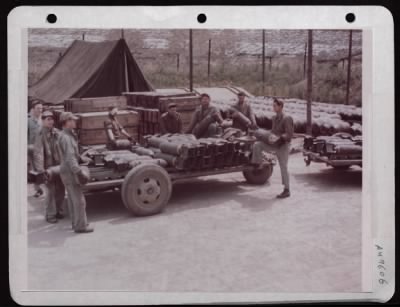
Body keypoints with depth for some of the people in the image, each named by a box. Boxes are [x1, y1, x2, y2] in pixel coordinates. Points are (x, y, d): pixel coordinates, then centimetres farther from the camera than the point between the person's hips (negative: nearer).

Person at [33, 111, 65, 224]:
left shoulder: (57, 133, 3)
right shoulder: (41, 135, -13)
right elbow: (38, 152, -21)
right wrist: (40, 169, -30)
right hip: (49, 167, -5)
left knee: (60, 190, 13)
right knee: (50, 191, -3)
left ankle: (59, 211, 29)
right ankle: (50, 215, 8)